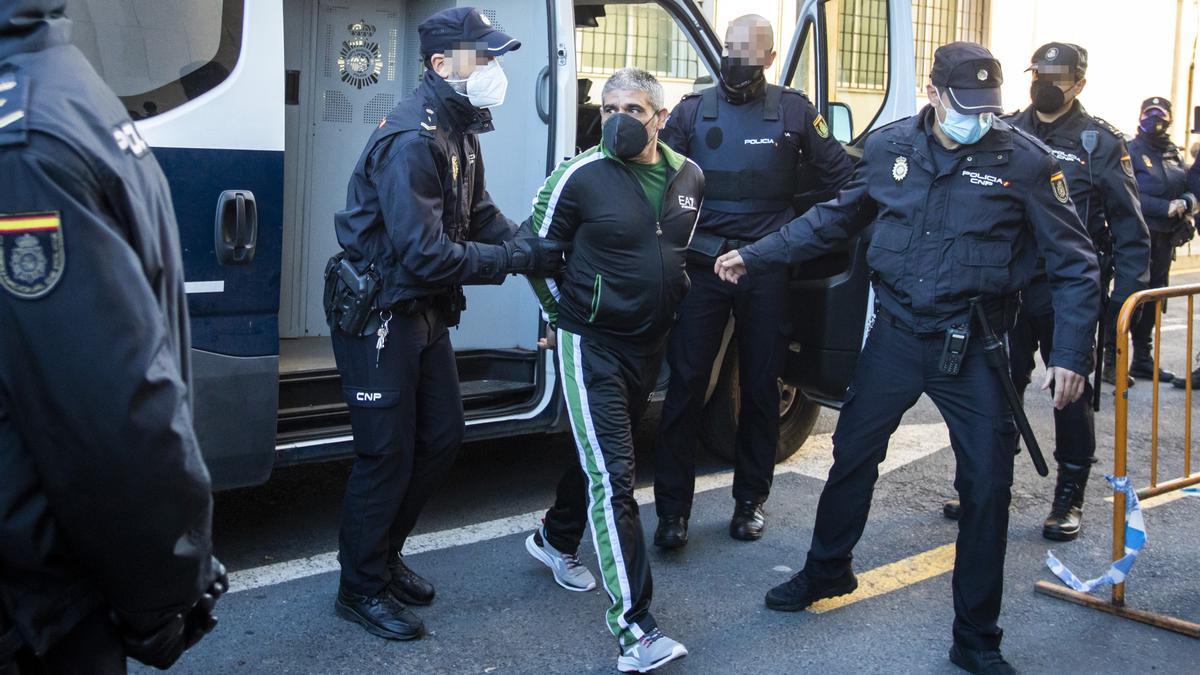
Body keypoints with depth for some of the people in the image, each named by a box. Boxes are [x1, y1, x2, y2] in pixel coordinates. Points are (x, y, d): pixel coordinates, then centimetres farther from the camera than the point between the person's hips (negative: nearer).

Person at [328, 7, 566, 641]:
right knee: (387, 455, -1)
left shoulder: (457, 132, 7)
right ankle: (361, 588, 18)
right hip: (378, 318, -10)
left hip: (425, 313, 10)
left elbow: (481, 215, 10)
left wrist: (537, 245, -8)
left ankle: (385, 557, 33)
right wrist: (520, 258, -23)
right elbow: (427, 255, -29)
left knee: (441, 438, 15)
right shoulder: (411, 140, -24)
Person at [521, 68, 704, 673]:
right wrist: (564, 314, 3)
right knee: (612, 475, -13)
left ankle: (556, 539, 48)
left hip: (649, 343, 6)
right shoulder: (581, 176, -14)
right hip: (591, 345, -6)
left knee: (603, 456, 21)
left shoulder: (688, 176, 2)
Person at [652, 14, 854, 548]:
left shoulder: (794, 112, 4)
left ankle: (750, 499, 24)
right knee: (686, 383, -3)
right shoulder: (692, 111, 5)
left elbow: (842, 177, 11)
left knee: (761, 384, 9)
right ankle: (672, 508, 5)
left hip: (766, 268, 1)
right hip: (702, 264, 0)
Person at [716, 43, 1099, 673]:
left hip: (973, 347, -2)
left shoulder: (1024, 160, -11)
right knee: (852, 454, 13)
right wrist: (755, 256, 10)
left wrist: (1071, 353, -14)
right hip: (895, 334, 3)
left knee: (987, 484, 1)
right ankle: (827, 570, 39)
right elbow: (833, 218, 12)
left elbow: (1074, 263, -6)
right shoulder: (889, 147, -2)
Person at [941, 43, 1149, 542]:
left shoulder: (1100, 143, -2)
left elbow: (1130, 230, -3)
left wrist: (1124, 300, -11)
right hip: (1008, 288, 3)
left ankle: (1069, 499, 19)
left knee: (1072, 394, 6)